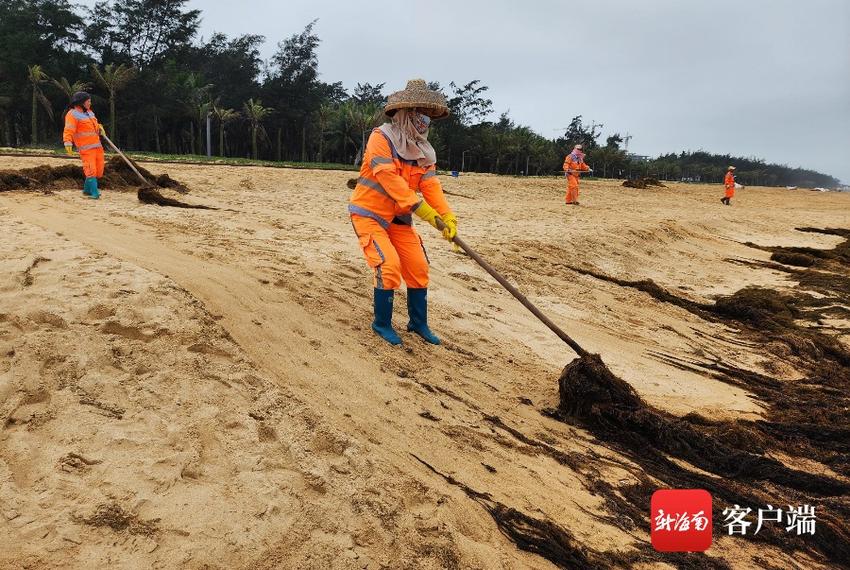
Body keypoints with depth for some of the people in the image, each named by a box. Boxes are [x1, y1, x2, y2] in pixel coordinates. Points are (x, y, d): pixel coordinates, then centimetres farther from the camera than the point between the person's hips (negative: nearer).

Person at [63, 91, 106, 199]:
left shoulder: (88, 112, 18)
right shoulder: (73, 114, -9)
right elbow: (68, 131, -18)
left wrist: (100, 128, 10)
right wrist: (68, 144, -32)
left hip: (97, 145, 8)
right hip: (86, 148, -8)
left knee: (99, 170, 8)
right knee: (91, 170, -15)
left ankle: (87, 190, 22)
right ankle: (94, 193, -15)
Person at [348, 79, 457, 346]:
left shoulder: (422, 149, 3)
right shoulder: (380, 138, -18)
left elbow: (431, 184, -9)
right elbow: (389, 178, -29)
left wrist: (447, 216, -24)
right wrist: (419, 206, -35)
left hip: (399, 218, 7)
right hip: (368, 214, -7)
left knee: (418, 267, 2)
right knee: (389, 265, -19)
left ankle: (418, 322, 19)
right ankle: (382, 323, 1)